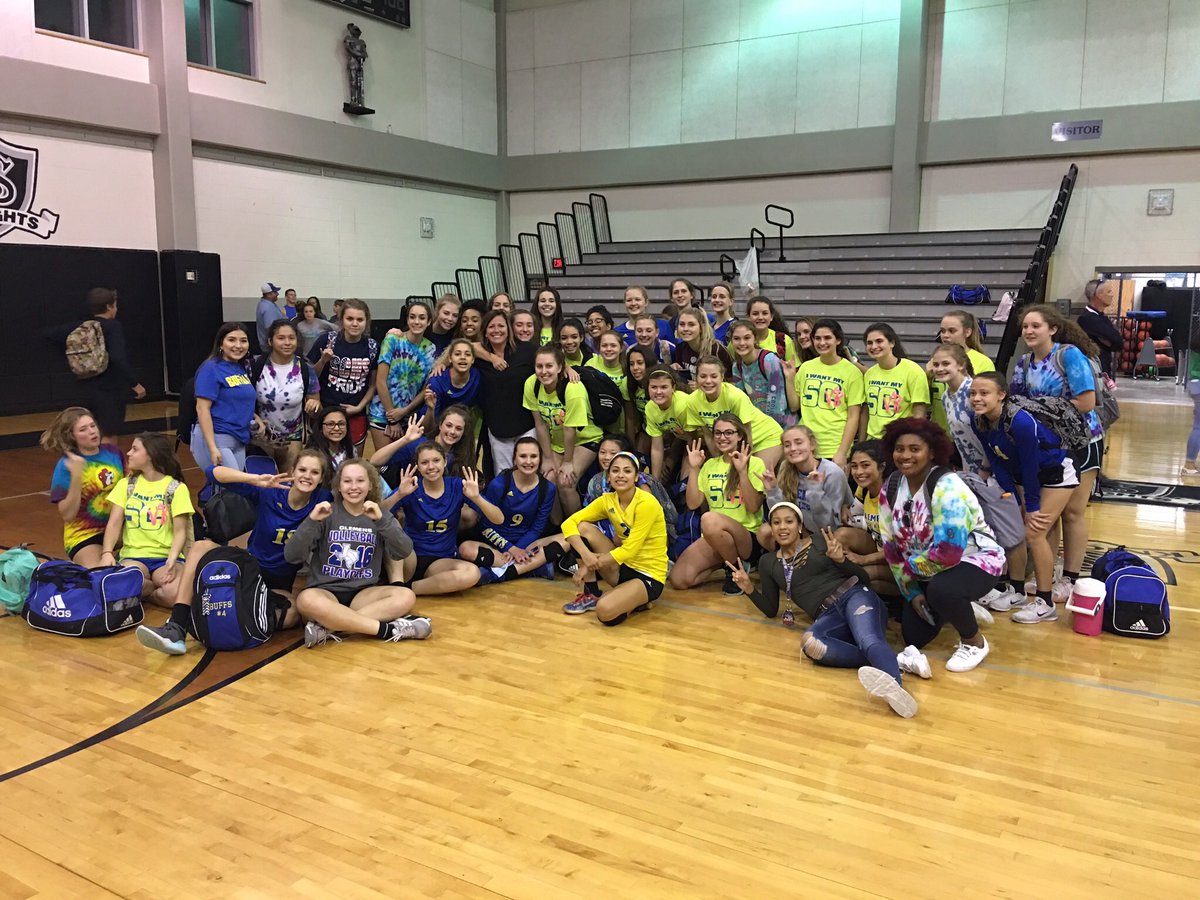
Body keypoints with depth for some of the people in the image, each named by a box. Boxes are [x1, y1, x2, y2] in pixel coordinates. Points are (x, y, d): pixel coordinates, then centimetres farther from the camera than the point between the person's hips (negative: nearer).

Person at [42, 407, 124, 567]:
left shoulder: (113, 452, -1)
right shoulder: (66, 465, -12)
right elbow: (67, 515, -19)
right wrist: (76, 475, -27)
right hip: (84, 535, -5)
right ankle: (77, 566, 8)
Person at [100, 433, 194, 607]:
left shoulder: (176, 488, 2)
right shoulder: (126, 484, 13)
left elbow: (180, 531, -4)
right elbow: (114, 523, 3)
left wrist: (172, 558, -23)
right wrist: (107, 552, -16)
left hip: (166, 556, -1)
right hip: (134, 556, 1)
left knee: (176, 593, -33)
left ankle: (146, 590, -1)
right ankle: (159, 587, -4)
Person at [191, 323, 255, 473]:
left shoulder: (243, 369, 12)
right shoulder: (211, 369, -9)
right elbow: (202, 408, -15)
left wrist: (256, 419, 10)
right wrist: (213, 448, -21)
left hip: (239, 441, 8)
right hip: (215, 438, -7)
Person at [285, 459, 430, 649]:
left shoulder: (379, 515, 8)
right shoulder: (327, 514, 1)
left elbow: (404, 552, -11)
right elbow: (291, 556, -9)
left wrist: (380, 520, -23)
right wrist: (312, 521, -22)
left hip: (363, 592, 3)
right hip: (325, 590, -2)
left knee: (406, 596, -26)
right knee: (307, 600, -37)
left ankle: (326, 627, -29)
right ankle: (389, 629, -30)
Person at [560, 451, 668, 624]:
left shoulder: (646, 503, -19)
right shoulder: (607, 500, -1)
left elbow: (630, 550, -21)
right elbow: (569, 523, -7)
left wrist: (591, 564, -16)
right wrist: (586, 555, -25)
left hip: (648, 575, -6)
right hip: (623, 566, 6)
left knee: (605, 611, -32)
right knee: (583, 529, -11)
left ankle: (638, 602, 2)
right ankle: (591, 595, 0)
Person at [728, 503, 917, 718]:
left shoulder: (820, 538, 12)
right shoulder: (768, 562, 19)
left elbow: (863, 577, 10)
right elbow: (771, 610, 24)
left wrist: (840, 559, -10)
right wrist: (749, 588, 6)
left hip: (854, 595, -1)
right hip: (827, 616, 2)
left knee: (869, 640, -37)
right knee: (810, 642, -36)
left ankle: (894, 685, -66)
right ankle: (889, 663, -40)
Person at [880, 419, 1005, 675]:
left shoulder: (947, 488, -28)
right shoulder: (890, 488, -6)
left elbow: (948, 553, -33)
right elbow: (891, 546, -2)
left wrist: (907, 569, -18)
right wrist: (912, 592, -7)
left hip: (975, 560, -7)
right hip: (927, 570, 7)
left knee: (940, 590, -38)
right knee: (914, 637, -2)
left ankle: (975, 642, -8)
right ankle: (961, 610, 28)